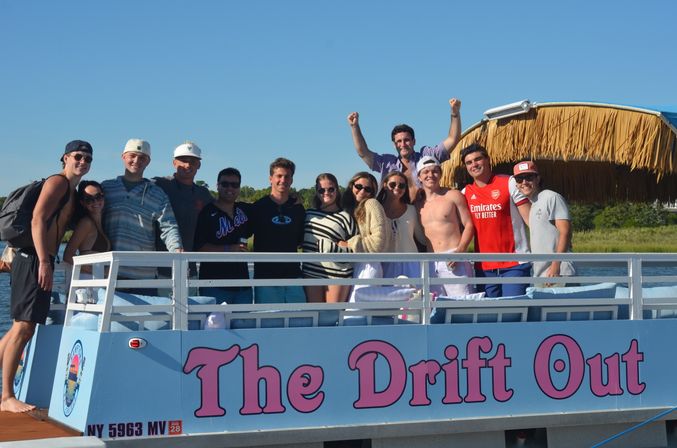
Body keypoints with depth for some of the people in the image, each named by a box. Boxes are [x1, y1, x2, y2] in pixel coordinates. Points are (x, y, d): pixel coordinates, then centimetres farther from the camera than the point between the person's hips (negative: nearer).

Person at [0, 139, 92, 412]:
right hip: (34, 259, -10)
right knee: (24, 327, -12)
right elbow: (38, 219, -17)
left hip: (42, 261, 10)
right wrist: (44, 262, -24)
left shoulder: (71, 192, 23)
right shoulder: (58, 182, -6)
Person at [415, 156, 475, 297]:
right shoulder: (418, 204, 15)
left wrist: (460, 251, -13)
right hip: (430, 263, 4)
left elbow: (468, 225, 1)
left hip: (455, 260, -4)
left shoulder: (453, 196, 4)